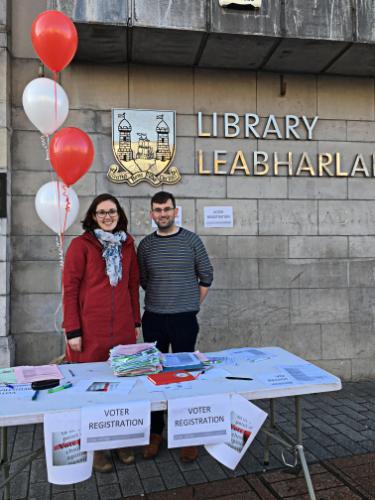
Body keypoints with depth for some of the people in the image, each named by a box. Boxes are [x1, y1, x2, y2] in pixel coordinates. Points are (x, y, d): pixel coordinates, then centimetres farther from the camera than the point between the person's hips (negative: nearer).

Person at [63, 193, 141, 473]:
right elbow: (70, 288, -6)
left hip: (123, 328, 4)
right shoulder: (81, 245, -4)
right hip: (91, 329, -4)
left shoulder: (127, 245, 9)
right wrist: (72, 330, -9)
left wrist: (136, 321, 13)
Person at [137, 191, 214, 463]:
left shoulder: (191, 240, -3)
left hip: (184, 320, -2)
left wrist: (192, 305, 5)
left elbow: (206, 276, 4)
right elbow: (143, 280, 13)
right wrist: (160, 300, 10)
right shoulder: (146, 245, 3)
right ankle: (155, 432, 22)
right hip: (153, 319, 2)